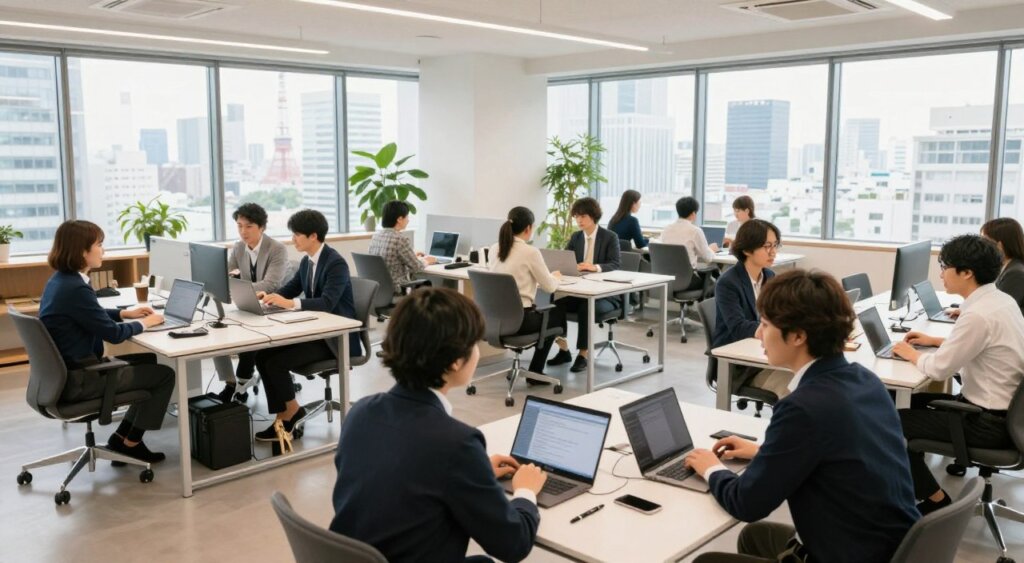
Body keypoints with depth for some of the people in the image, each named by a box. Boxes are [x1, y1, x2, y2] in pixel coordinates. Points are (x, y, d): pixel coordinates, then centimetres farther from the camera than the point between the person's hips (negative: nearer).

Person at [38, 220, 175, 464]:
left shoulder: (59, 280, 7)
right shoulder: (75, 289, -25)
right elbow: (113, 334, -20)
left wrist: (125, 313, 13)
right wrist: (144, 323, -4)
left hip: (64, 371, 10)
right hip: (77, 380, -10)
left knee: (151, 363, 19)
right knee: (164, 374, -2)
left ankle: (123, 436, 21)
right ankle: (130, 442, 13)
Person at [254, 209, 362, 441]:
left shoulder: (336, 263, -20)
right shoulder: (306, 261, 7)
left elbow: (327, 303, -31)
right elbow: (290, 289, 17)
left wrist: (290, 303, -41)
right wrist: (269, 296, -6)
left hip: (336, 335, -9)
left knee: (276, 362, -20)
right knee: (263, 356, -7)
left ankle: (293, 412, 3)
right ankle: (284, 418, -4)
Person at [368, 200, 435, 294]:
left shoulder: (375, 236, 2)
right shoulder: (401, 240, -20)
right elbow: (416, 267, -11)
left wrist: (412, 255, 26)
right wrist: (426, 261, 10)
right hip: (395, 291, -8)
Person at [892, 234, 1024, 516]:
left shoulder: (979, 314, -27)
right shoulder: (1001, 299, 3)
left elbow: (939, 368, -22)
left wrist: (911, 354, -3)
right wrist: (934, 341, 15)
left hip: (989, 421, -10)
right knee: (914, 402, 20)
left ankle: (936, 500, 11)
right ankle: (916, 484, 28)